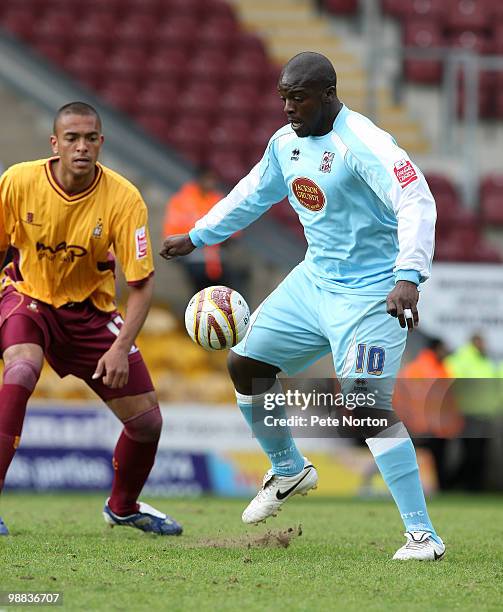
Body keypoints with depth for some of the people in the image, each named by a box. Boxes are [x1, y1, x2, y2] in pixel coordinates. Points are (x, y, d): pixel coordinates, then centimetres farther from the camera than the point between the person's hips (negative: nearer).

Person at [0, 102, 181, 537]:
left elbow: (142, 283, -17)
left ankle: (123, 507, 33)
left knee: (147, 421, 1)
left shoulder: (124, 199, -21)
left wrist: (120, 347, -29)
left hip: (91, 309, 2)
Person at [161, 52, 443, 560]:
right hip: (313, 280, 9)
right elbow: (253, 194, 25)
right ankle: (288, 472, 35)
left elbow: (417, 202, -33)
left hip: (370, 294, -9)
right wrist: (197, 236, 31)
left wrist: (408, 276, -46)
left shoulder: (362, 144, -22)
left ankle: (423, 535, -17)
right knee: (244, 364, 13)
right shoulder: (286, 142, 5)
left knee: (367, 406, -20)